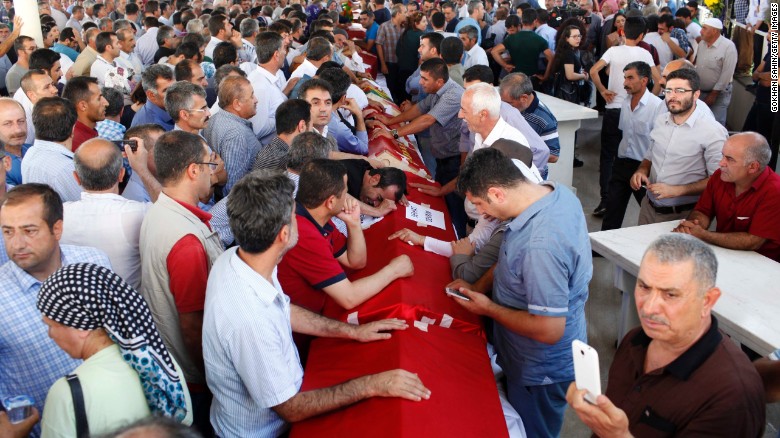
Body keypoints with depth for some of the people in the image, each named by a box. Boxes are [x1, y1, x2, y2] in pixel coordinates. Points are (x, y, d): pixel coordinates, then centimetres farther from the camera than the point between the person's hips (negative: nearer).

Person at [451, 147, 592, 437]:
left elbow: (549, 330, -32)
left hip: (540, 372, -8)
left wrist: (488, 308, -19)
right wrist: (477, 287, 3)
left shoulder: (541, 245, -39)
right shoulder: (557, 191, -9)